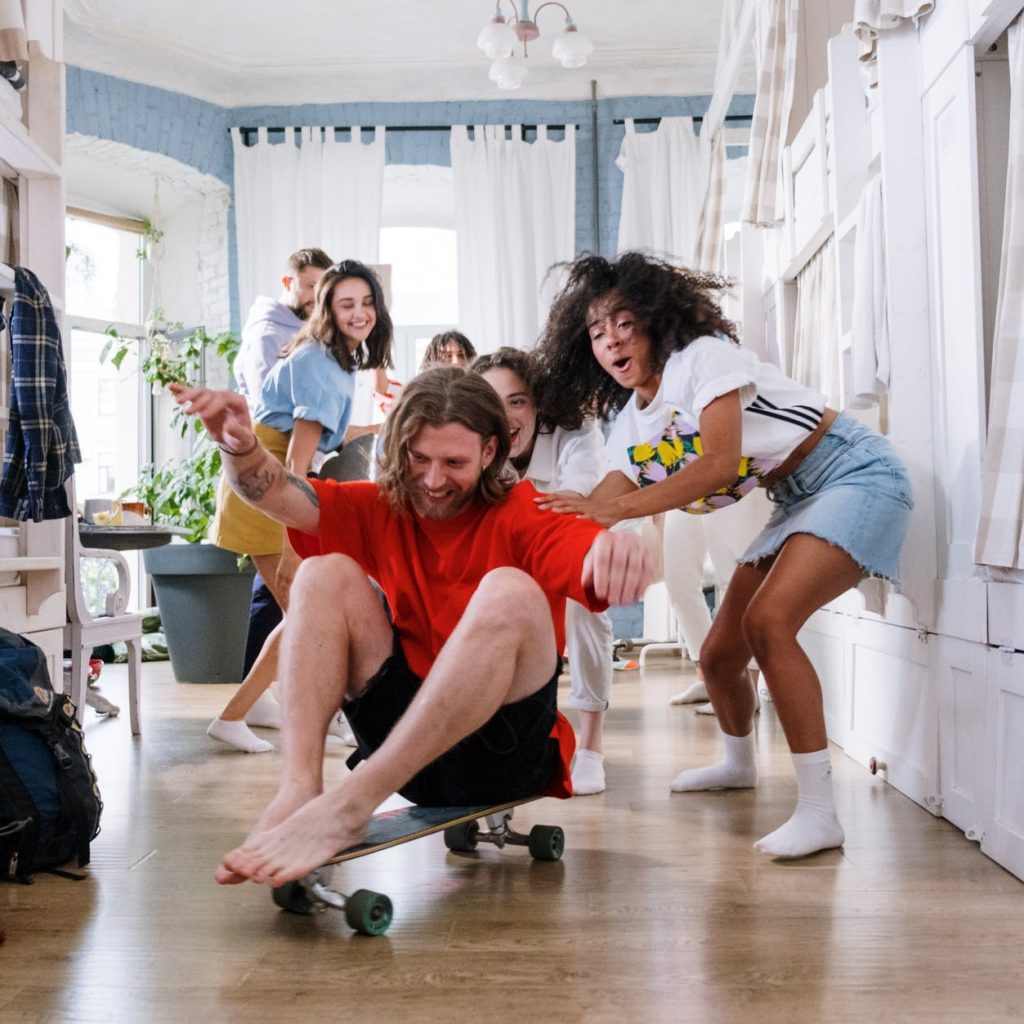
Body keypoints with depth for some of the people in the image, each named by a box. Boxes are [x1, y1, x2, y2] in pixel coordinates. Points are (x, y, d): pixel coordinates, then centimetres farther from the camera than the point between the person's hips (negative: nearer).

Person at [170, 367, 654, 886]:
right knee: (326, 574, -7)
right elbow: (282, 497, -7)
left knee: (509, 590, -30)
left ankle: (346, 805, -35)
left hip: (505, 748, -4)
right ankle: (298, 789, -24)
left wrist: (614, 547, -53)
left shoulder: (520, 515, -6)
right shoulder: (384, 508, 7)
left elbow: (583, 547, -28)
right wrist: (240, 447, -29)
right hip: (404, 740, 4)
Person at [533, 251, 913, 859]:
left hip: (857, 474, -8)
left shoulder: (703, 355, -15)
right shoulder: (631, 423, 7)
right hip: (797, 501, 9)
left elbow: (719, 464, -28)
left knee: (768, 620, -29)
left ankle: (820, 813, -25)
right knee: (719, 656, 8)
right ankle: (739, 764, 39)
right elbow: (608, 500, -2)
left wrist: (612, 509, -34)